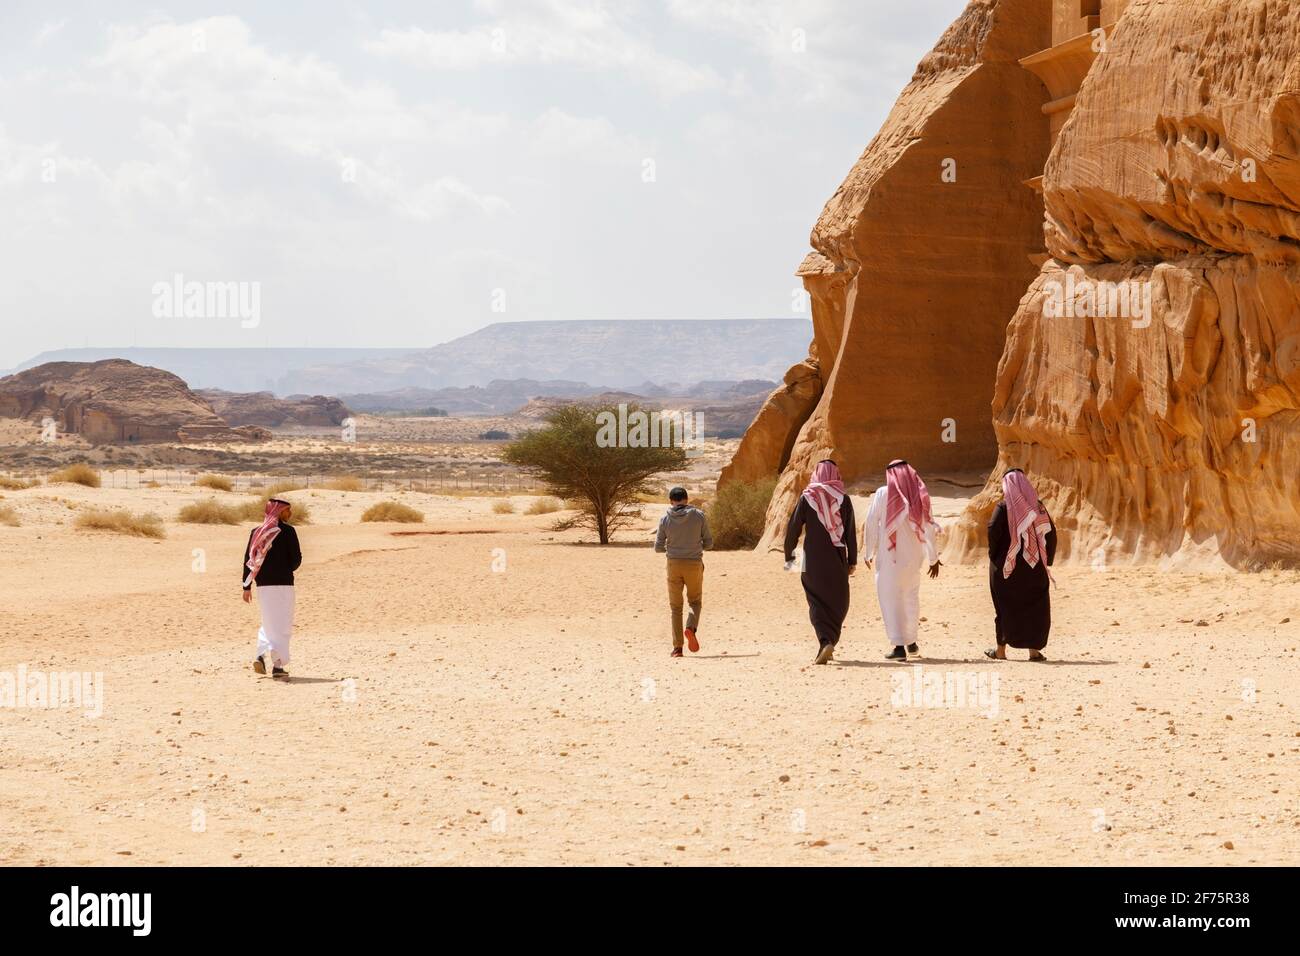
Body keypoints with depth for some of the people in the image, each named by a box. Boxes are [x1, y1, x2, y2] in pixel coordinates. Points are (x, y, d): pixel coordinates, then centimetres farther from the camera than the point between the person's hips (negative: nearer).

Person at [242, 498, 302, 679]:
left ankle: (261, 655, 0)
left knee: (268, 622, 19)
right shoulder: (287, 531, -6)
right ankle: (278, 665, -4)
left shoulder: (257, 532, 7)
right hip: (283, 583, -4)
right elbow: (296, 559, -8)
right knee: (282, 625, 2)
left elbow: (248, 560, 6)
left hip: (263, 585, 4)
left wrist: (247, 587, 10)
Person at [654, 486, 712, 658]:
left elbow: (658, 547, 0)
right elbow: (708, 543, 0)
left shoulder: (665, 520, -2)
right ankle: (691, 628, -11)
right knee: (695, 601, 18)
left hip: (674, 565, 0)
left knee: (676, 607, 9)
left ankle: (677, 647, 3)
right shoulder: (698, 516, -3)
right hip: (694, 564, 0)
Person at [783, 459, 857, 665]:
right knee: (838, 603, 17)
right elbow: (851, 533, -2)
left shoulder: (807, 498, -3)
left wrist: (789, 557, 6)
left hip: (813, 560, -1)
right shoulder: (844, 499, -2)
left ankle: (825, 642, -19)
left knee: (817, 603, 2)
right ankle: (830, 643, 20)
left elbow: (793, 528, -3)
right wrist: (852, 561, 4)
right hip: (837, 560, 1)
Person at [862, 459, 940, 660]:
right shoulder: (920, 495, 2)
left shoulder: (883, 493, -6)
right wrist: (933, 558, 10)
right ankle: (911, 642, 32)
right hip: (913, 555, 4)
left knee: (891, 598, -1)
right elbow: (929, 527, 2)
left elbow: (872, 523, -7)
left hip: (889, 554, -4)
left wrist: (868, 552, 4)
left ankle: (899, 646, -11)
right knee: (911, 596, 22)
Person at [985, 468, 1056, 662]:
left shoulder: (1004, 506, -8)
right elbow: (1051, 533, 1)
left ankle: (1001, 649, 13)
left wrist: (994, 556, -7)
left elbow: (993, 529, -19)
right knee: (1035, 607, 8)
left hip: (1007, 565, -2)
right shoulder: (1037, 506, 3)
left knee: (1005, 606, 8)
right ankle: (1034, 649, 3)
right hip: (1034, 566, 2)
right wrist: (1047, 559, 7)